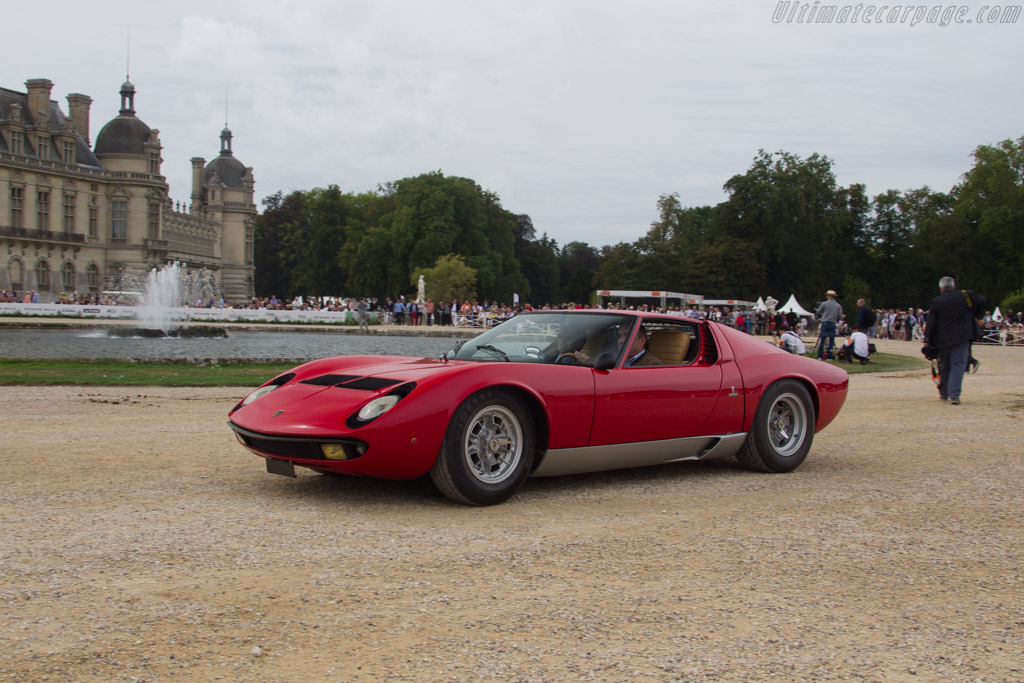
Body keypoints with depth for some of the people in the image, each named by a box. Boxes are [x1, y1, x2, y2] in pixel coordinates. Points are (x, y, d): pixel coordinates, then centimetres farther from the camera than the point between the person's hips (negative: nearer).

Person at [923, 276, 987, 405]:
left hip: (943, 339, 1)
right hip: (962, 338, -1)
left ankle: (944, 393, 24)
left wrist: (927, 340, 1)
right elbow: (983, 302, 0)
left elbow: (930, 323, -3)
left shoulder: (936, 302, 0)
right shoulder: (965, 295, 1)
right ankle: (954, 394, -18)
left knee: (944, 366, 15)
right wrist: (975, 316, 13)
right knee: (958, 365, -4)